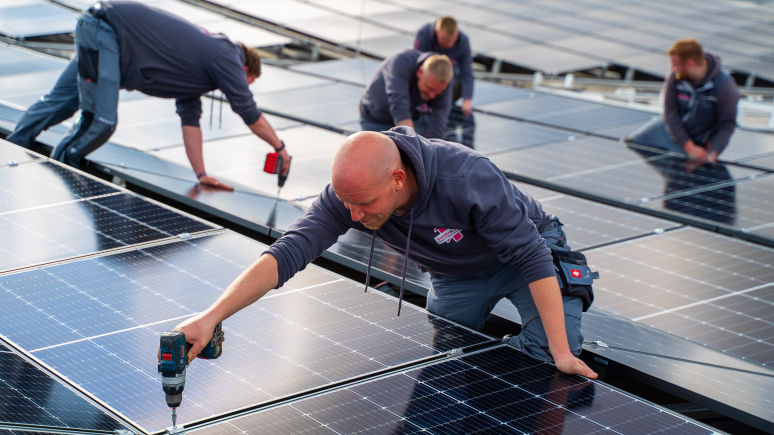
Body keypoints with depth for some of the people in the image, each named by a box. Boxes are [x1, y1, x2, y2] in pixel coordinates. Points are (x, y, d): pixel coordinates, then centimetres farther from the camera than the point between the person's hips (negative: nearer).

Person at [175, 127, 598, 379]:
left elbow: (532, 256, -36)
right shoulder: (350, 193, -29)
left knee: (550, 356, -20)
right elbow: (286, 254, -35)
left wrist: (561, 352, -34)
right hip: (457, 276, 4)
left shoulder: (467, 178, -42)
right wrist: (210, 317, -48)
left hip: (526, 248, -4)